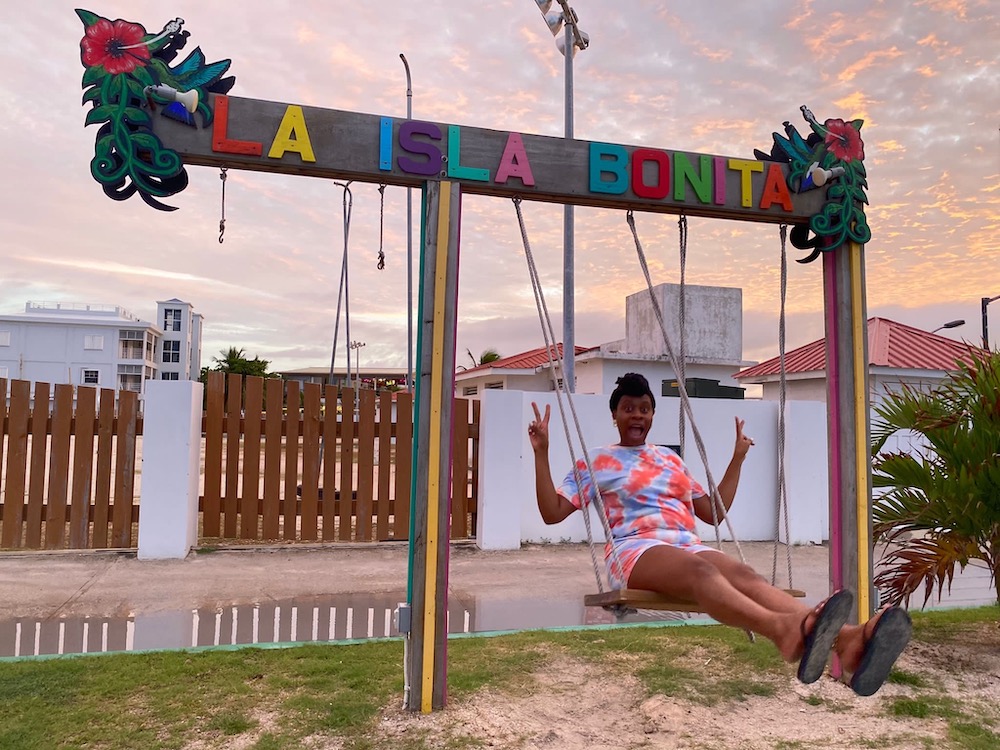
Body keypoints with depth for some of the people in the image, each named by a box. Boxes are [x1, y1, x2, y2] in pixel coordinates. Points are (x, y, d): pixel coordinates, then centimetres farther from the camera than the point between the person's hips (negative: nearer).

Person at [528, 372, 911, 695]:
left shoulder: (670, 459, 29)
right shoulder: (597, 462, 16)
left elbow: (714, 512, 29)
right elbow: (551, 512, 9)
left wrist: (737, 458, 27)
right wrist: (541, 452, 0)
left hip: (689, 545, 4)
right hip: (636, 549, -4)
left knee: (743, 574, -32)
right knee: (701, 570, -40)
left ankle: (845, 641, -61)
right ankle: (783, 629, -72)